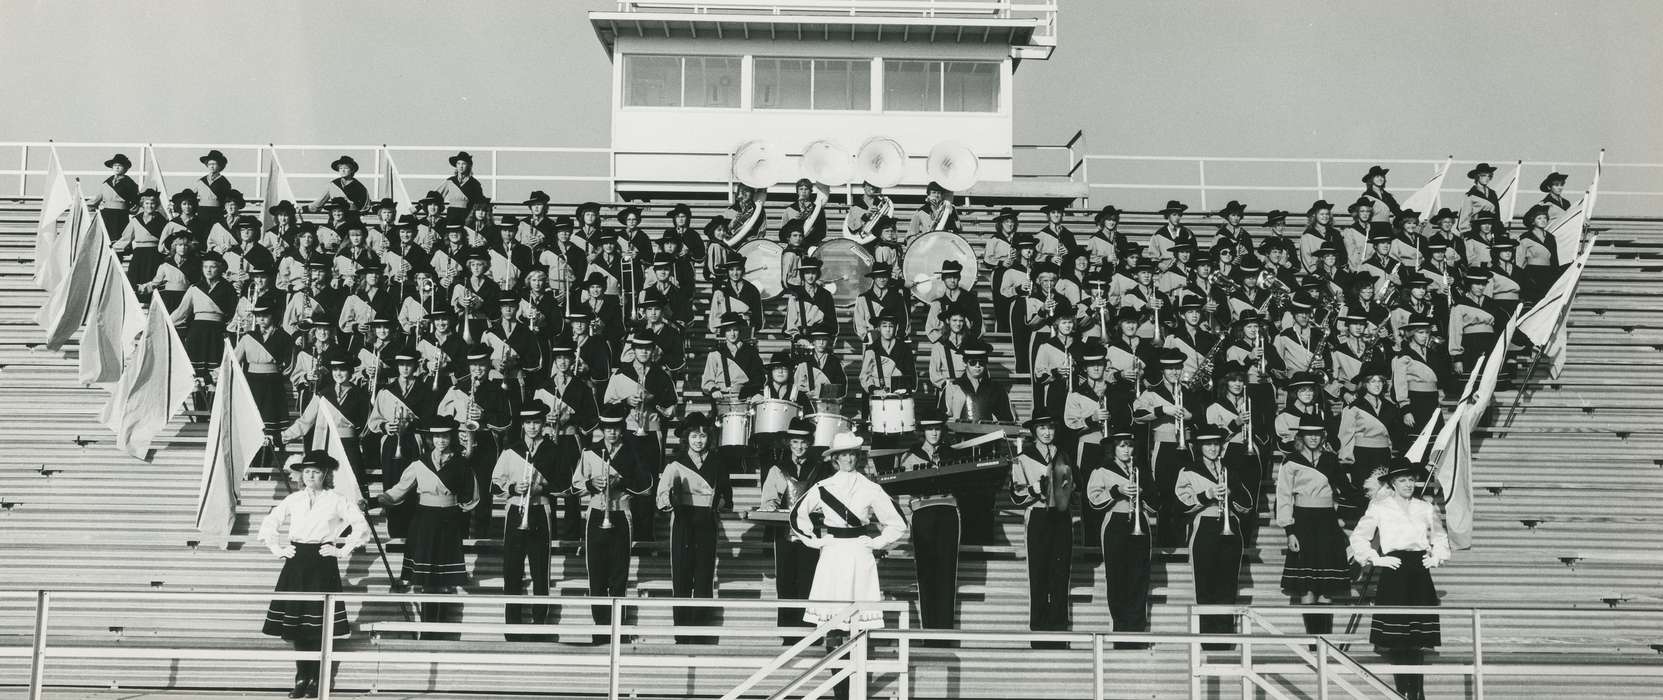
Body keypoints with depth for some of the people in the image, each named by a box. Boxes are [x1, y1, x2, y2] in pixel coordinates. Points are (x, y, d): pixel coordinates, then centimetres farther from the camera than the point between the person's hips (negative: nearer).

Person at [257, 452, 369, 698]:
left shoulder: (337, 500, -2)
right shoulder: (293, 500, 8)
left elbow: (361, 527, -5)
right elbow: (268, 525, 16)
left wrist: (342, 550, -7)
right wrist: (278, 549, 5)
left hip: (323, 564, -3)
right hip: (296, 564, 3)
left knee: (319, 625, -4)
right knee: (295, 621, 3)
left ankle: (316, 679, 6)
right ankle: (302, 677, 13)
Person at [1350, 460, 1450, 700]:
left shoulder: (1426, 508, 13)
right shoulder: (1380, 507, 3)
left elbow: (1440, 539, 24)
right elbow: (1358, 538, 2)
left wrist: (1436, 559, 8)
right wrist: (1376, 559, -5)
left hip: (1420, 573, 3)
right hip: (1394, 573, -3)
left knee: (1419, 636, 0)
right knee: (1395, 638, -5)